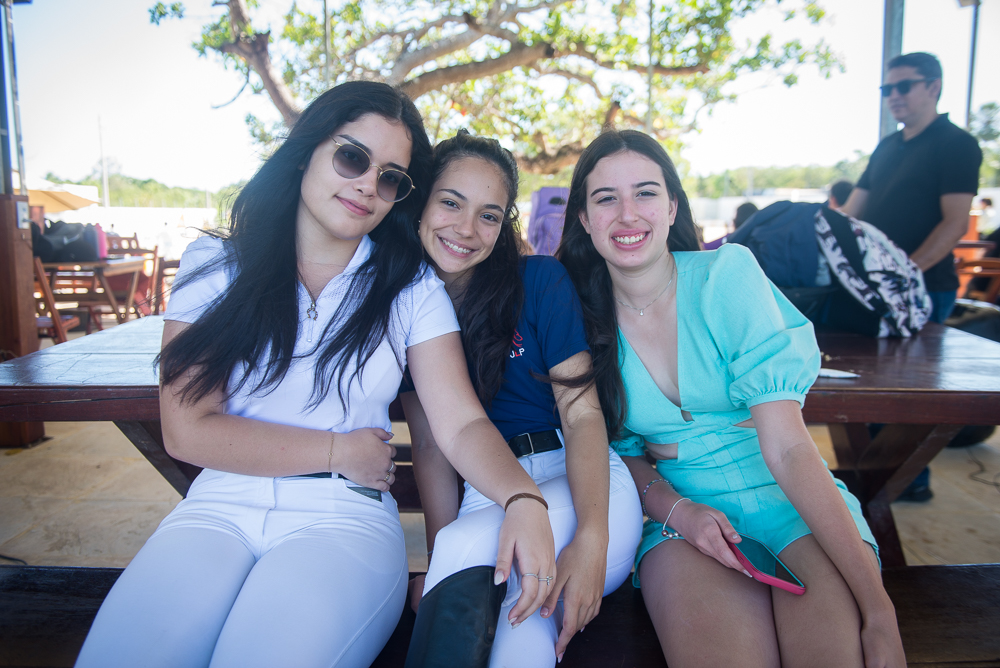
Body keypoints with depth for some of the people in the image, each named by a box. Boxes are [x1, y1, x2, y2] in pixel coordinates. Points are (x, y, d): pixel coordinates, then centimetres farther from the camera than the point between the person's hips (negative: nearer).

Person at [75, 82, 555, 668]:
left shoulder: (413, 289, 5)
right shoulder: (217, 266, 6)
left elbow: (462, 425, -4)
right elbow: (186, 429, -2)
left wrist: (522, 498, -25)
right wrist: (337, 452, -4)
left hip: (347, 517, -1)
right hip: (219, 509, 2)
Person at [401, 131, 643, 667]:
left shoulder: (540, 280, 0)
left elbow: (582, 413, -8)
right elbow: (429, 445, 5)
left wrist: (591, 537, -24)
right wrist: (439, 565, -7)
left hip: (583, 484, -1)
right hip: (485, 497, 2)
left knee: (468, 544, -31)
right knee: (516, 611, -32)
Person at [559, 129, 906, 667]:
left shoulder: (728, 274, -9)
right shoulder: (584, 316, -1)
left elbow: (786, 446, -15)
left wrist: (877, 606, -21)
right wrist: (675, 509, -12)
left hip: (792, 502, 0)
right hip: (678, 506, 1)